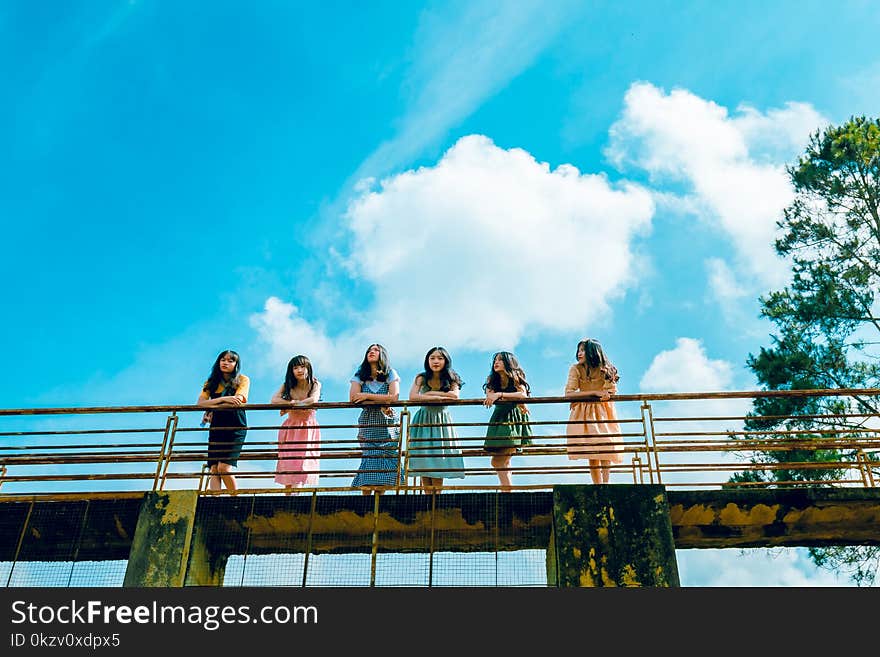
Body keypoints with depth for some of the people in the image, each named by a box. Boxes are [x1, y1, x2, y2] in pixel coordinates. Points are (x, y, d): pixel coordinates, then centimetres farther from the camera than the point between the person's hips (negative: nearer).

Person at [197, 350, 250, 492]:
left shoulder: (243, 380, 2)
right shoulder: (212, 382, 11)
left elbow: (237, 402, -14)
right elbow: (200, 403, -4)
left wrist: (212, 408, -6)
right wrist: (223, 399, -18)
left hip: (236, 428, -4)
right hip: (216, 427, 4)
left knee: (224, 467, -15)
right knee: (213, 470, -8)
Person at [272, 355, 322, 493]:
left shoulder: (315, 385, -2)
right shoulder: (287, 386, 5)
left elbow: (313, 400, -21)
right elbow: (274, 400, -9)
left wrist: (290, 406, -18)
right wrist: (294, 403, -20)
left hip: (308, 430, -3)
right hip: (290, 429, 3)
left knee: (301, 465, -13)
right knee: (288, 465, -3)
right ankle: (288, 495, -1)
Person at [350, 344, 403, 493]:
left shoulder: (390, 374, 5)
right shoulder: (359, 375, 9)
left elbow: (394, 397, -10)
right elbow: (353, 398, -6)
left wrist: (366, 396, -9)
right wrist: (382, 403, -10)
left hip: (387, 424, 0)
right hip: (367, 424, 0)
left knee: (385, 460, -7)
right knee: (369, 459, -12)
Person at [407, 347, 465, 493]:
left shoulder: (450, 379, -1)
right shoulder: (421, 378, -3)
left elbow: (455, 395, -20)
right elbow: (412, 397, -19)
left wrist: (432, 393, -17)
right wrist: (438, 397, -20)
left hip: (442, 421, 0)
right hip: (424, 420, 0)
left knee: (438, 459, -5)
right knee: (423, 460, -5)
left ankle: (437, 494, -4)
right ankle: (427, 494, -2)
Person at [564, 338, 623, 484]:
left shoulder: (605, 369, -1)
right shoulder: (576, 369, -2)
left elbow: (612, 391, -6)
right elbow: (569, 393, -12)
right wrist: (595, 392, -20)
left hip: (603, 414, 0)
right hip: (584, 414, 0)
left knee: (605, 452, -13)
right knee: (592, 454, -7)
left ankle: (605, 485, -14)